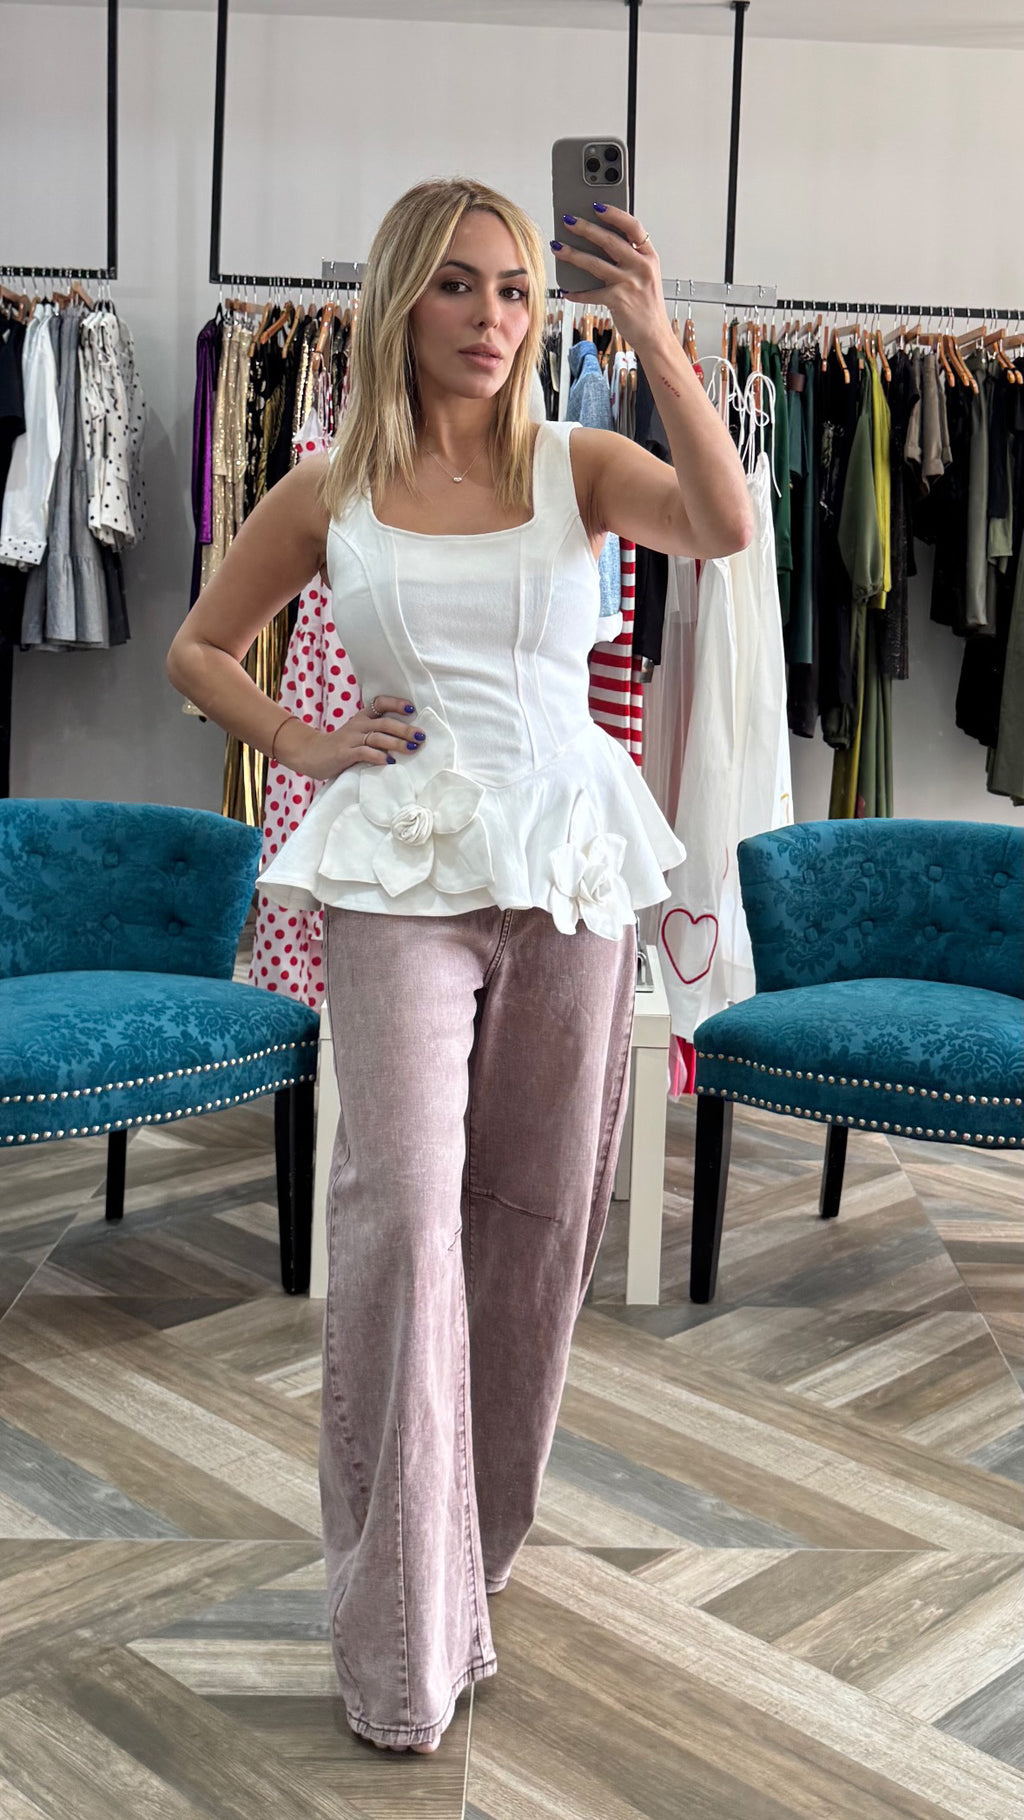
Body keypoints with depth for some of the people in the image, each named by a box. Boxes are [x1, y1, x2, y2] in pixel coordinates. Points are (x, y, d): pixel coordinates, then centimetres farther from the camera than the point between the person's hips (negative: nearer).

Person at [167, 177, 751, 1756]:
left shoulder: (577, 465, 6)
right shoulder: (328, 493, 6)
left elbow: (726, 526, -15)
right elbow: (199, 649, 17)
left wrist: (655, 337, -22)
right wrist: (302, 744, 2)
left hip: (572, 865, 2)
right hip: (401, 870, -1)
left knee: (539, 1209, 8)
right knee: (405, 1204, -12)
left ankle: (483, 1539, 31)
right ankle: (402, 1631, -1)